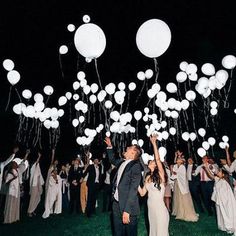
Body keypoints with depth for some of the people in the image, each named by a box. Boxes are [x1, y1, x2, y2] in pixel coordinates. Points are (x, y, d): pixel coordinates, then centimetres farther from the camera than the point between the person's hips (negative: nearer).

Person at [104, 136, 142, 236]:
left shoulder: (135, 166, -18)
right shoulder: (121, 162, 4)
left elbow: (133, 189, -22)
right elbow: (112, 160, 28)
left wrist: (127, 211, -25)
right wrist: (109, 146, 19)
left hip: (128, 206, -7)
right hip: (116, 203, 7)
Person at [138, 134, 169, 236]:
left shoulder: (160, 175, -13)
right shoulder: (148, 177, 5)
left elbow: (158, 159, -27)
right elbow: (142, 193, 3)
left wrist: (154, 143, -28)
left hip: (160, 209, -6)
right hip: (150, 209, 6)